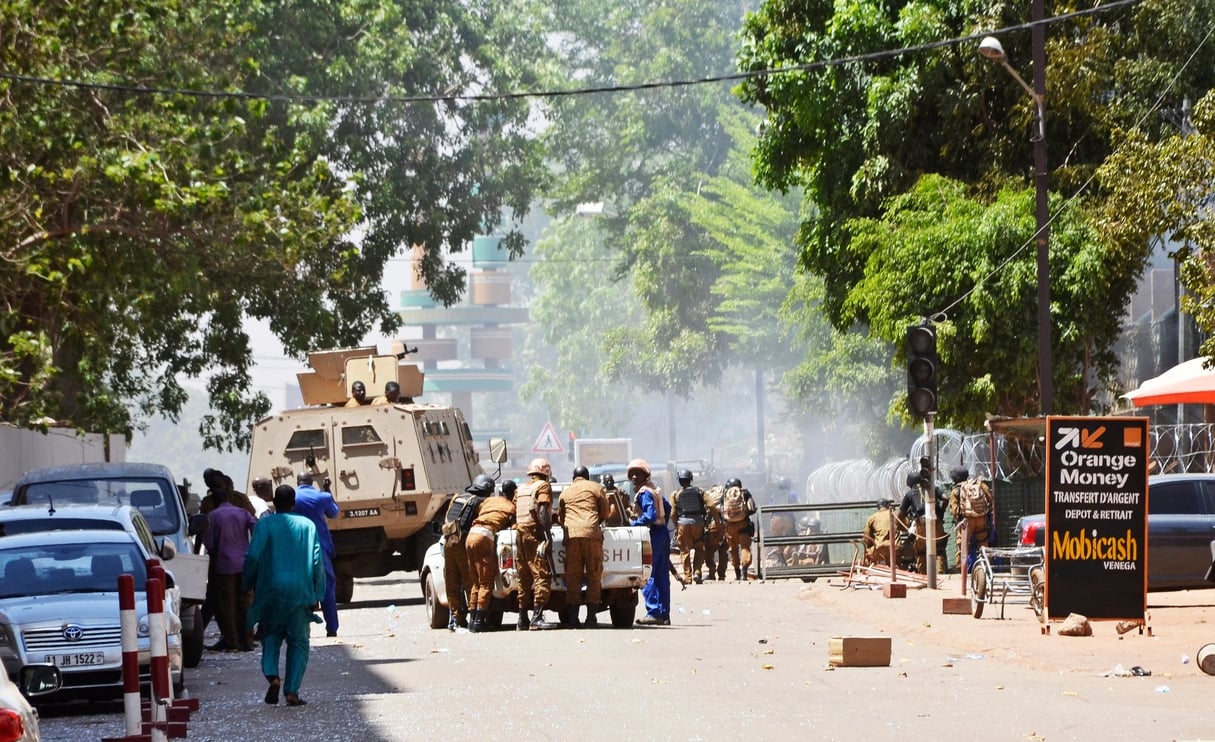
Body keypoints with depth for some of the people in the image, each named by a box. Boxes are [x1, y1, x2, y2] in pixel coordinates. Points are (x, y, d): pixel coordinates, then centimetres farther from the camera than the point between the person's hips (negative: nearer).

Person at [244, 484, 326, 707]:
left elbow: (253, 558, -7)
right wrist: (317, 594, 7)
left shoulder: (263, 525, -3)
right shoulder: (308, 526, 2)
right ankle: (292, 691, -2)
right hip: (300, 592, 0)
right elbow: (317, 561, 1)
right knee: (298, 641, 7)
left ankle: (272, 676, -10)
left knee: (271, 636, 15)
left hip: (271, 590, 0)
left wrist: (249, 584, 9)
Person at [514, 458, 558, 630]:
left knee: (524, 577, 12)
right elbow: (542, 511, -14)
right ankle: (537, 617, -23)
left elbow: (514, 512, 19)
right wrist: (548, 534, -19)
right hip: (535, 533, -8)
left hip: (520, 533, 8)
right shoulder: (543, 486, -1)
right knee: (542, 575, -12)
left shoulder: (520, 489, 21)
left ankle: (522, 619, 12)